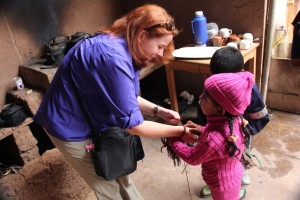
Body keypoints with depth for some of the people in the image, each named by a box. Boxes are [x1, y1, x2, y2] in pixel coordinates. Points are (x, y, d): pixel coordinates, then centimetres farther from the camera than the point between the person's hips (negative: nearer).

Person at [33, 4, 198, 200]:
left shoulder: (125, 49, -4)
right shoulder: (114, 57, -35)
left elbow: (126, 98, 5)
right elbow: (132, 123, -30)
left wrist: (159, 111, -7)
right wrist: (180, 131, -21)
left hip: (89, 119, 8)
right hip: (71, 126, -8)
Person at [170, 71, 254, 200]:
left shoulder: (213, 140, -45)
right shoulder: (234, 119, -22)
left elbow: (191, 157, -25)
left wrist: (173, 140, -13)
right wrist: (202, 130, -8)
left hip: (222, 184, -6)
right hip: (232, 173, 6)